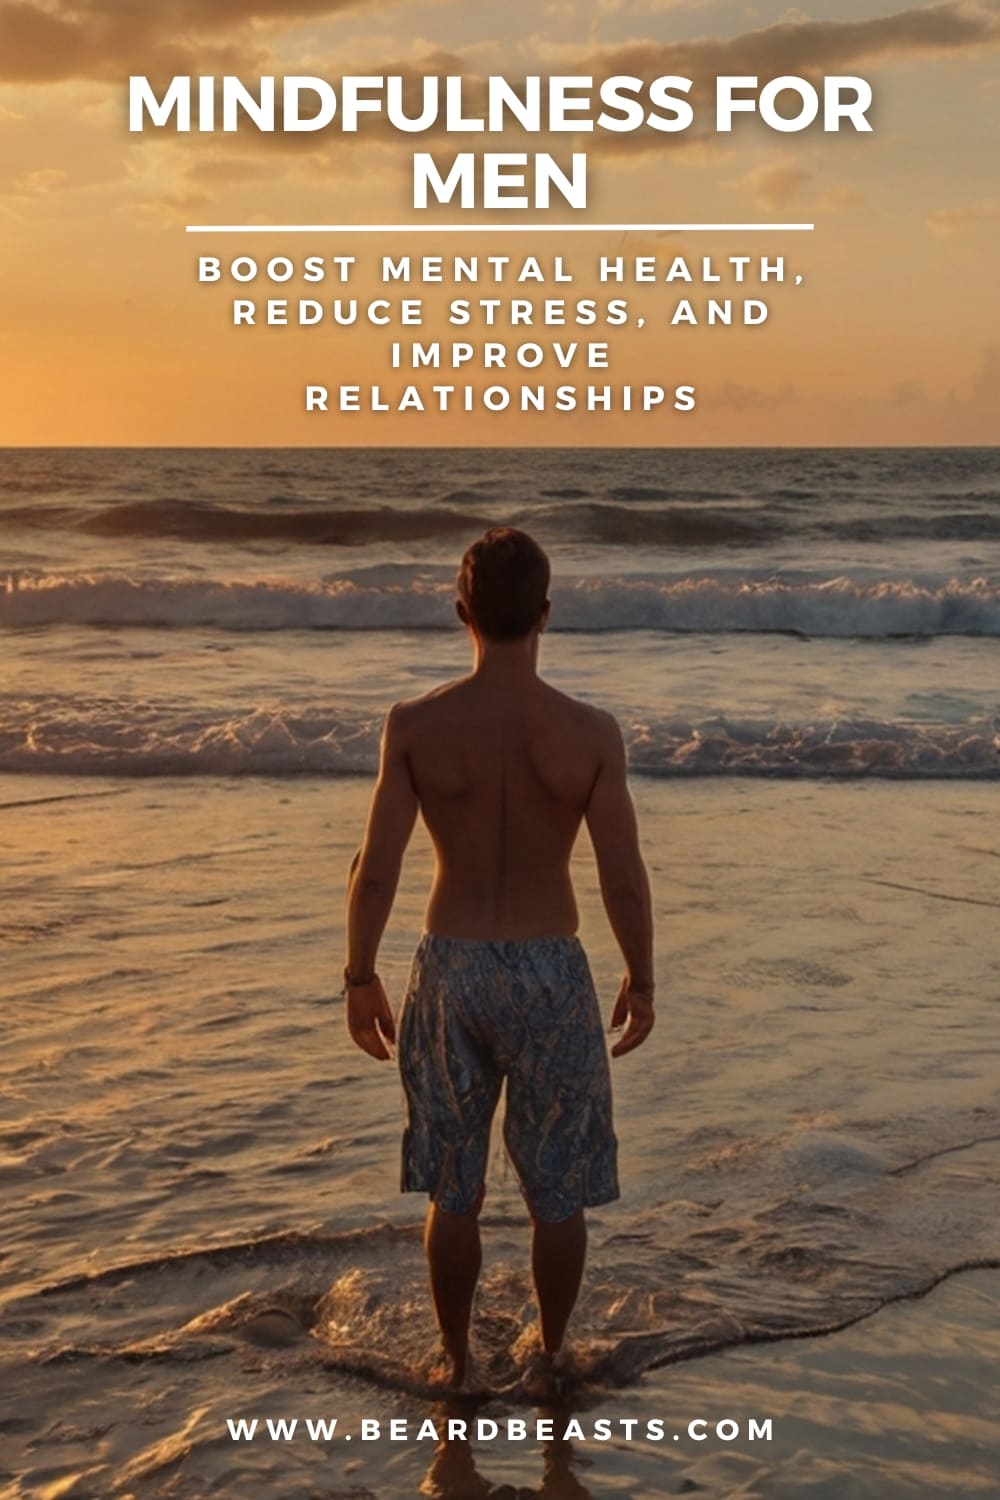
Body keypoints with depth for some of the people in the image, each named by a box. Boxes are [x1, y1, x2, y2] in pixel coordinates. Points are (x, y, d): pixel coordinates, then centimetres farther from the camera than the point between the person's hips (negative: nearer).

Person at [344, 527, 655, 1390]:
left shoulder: (415, 727, -11)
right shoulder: (590, 733, -13)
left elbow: (376, 869, -9)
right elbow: (625, 879, -10)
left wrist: (361, 976, 4)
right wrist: (641, 980, 5)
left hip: (450, 971, 1)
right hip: (551, 974, -1)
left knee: (454, 1192, 17)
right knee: (558, 1192, 17)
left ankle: (457, 1361, 30)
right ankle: (551, 1355, 32)